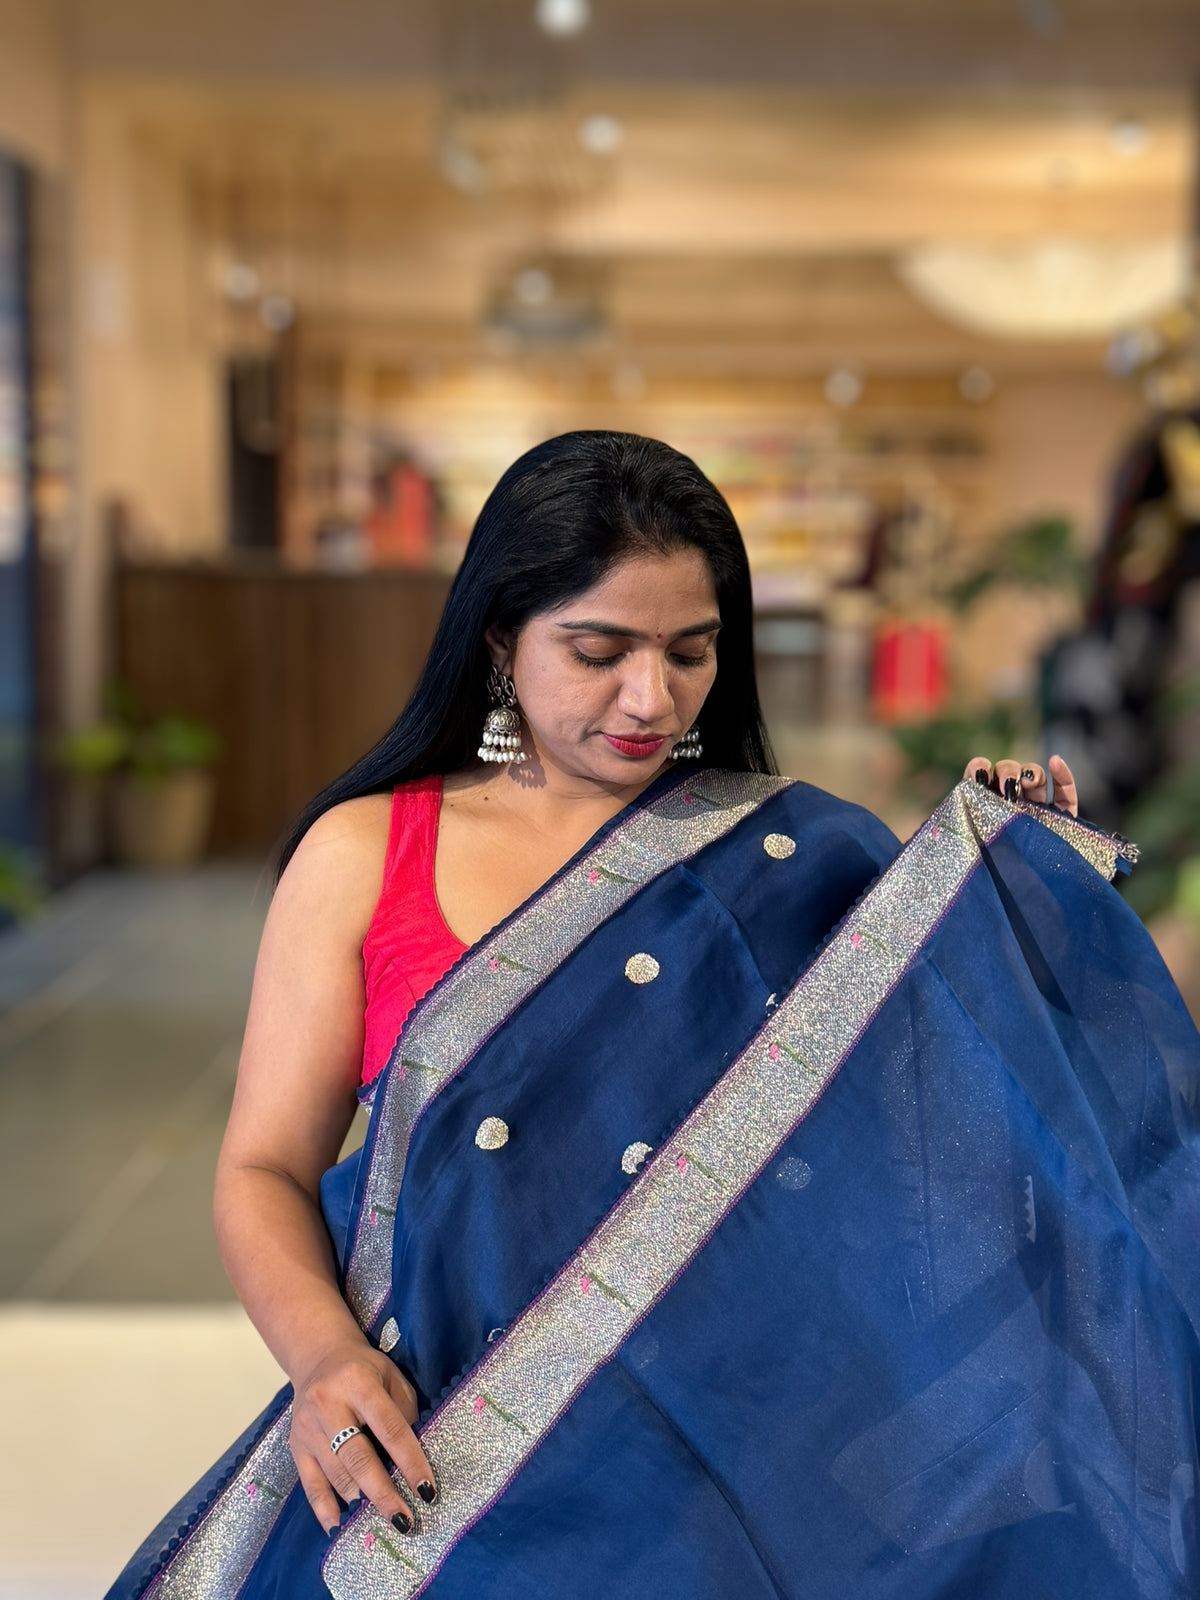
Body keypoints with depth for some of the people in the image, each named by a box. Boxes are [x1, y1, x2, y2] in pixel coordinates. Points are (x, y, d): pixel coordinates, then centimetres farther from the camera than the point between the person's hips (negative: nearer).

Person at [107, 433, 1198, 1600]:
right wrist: (326, 1356, -16)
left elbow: (927, 1108, 2)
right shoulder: (362, 856, 0)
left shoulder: (794, 859, 2)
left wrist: (1008, 880, -7)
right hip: (435, 1463, 0)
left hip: (741, 1451, 1)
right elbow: (264, 1171, 1)